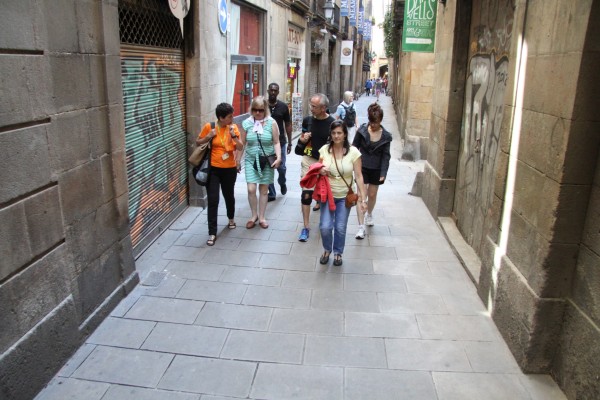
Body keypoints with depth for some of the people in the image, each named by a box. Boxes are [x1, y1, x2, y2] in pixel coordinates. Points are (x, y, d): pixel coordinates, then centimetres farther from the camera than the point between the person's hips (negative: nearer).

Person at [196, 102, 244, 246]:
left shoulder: (233, 127, -2)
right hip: (213, 169, -2)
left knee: (229, 196, 19)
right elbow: (198, 142, 4)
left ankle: (231, 218, 48)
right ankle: (212, 233, 1)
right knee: (213, 200, -5)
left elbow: (240, 148, -6)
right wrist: (208, 137, -14)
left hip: (230, 169, 2)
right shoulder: (209, 127, -7)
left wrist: (233, 135, -21)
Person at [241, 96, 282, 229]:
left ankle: (261, 217, 22)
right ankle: (254, 216, 15)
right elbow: (242, 143, 5)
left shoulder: (271, 123, -7)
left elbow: (276, 143, -3)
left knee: (263, 190, 7)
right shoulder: (246, 123, -3)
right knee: (251, 189, -6)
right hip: (251, 160, 1)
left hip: (267, 161, -1)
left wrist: (278, 157, -15)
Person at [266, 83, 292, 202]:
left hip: (280, 142, 0)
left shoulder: (283, 106, -1)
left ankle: (282, 183, 36)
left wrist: (289, 142, 2)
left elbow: (288, 125, 4)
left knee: (281, 167, 3)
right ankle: (271, 193, 16)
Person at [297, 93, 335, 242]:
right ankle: (306, 226, 4)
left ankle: (320, 202, 51)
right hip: (308, 160, 2)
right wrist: (303, 139, -11)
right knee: (306, 192, -3)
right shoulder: (307, 120, -1)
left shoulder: (333, 123, -12)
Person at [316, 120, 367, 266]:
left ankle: (338, 252, 32)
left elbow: (358, 176, -11)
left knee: (340, 228, 4)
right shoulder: (324, 149, -6)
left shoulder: (353, 152, -12)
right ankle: (327, 249, 25)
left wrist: (363, 199, -15)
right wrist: (320, 171, -17)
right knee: (325, 227, -5)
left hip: (345, 196, -1)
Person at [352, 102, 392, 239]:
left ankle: (369, 214, 46)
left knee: (372, 195, 16)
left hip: (376, 170, 2)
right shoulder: (362, 131, -9)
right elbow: (354, 147, 0)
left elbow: (386, 156, -3)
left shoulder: (386, 136, -6)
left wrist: (383, 173, -9)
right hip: (362, 168, -2)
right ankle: (361, 227, -4)